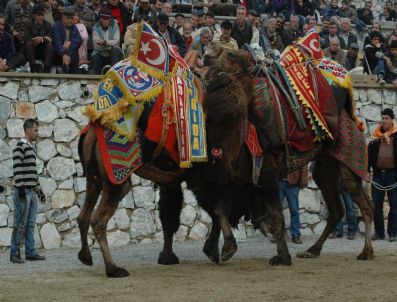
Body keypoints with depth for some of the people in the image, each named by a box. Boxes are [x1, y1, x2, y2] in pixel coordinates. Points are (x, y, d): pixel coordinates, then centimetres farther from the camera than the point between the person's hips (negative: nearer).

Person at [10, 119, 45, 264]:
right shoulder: (20, 147, -11)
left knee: (30, 224, 9)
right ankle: (15, 254, 0)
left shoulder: (32, 147, 16)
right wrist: (20, 187, -20)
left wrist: (38, 187, 20)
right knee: (20, 224, -5)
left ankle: (30, 252, 13)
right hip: (22, 191, -8)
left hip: (32, 191, 8)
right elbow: (17, 169, -16)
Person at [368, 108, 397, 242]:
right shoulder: (376, 137, 7)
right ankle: (379, 232, 12)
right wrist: (366, 170, -1)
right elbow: (369, 154, 8)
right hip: (378, 174, 3)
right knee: (376, 205, 4)